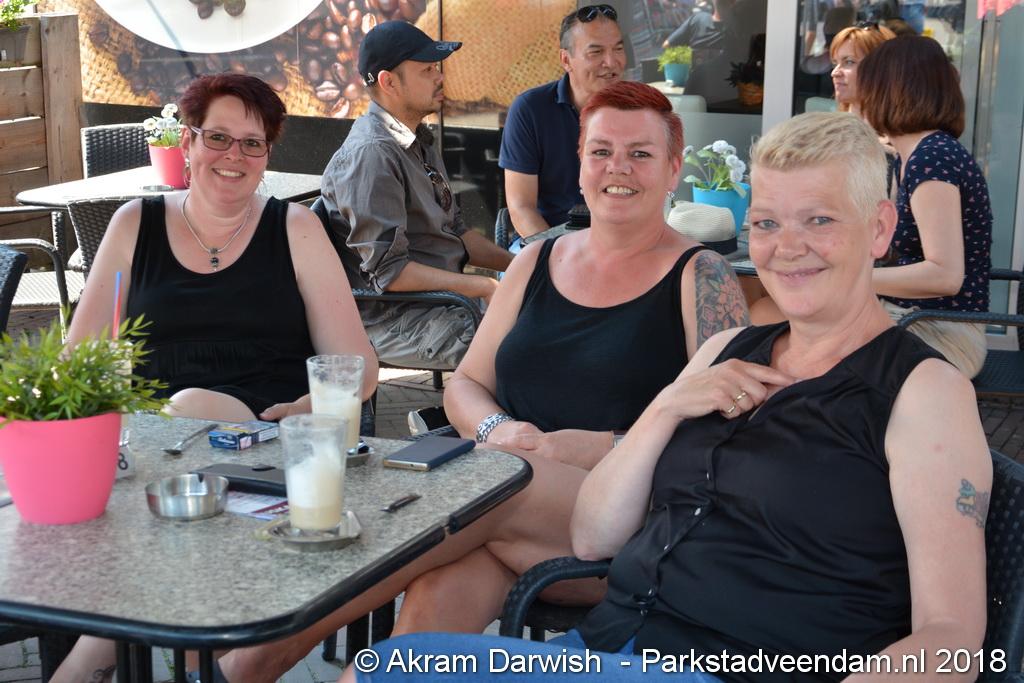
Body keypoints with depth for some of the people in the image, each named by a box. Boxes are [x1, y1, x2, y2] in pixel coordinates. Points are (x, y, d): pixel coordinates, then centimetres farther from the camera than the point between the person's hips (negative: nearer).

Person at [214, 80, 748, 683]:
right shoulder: (539, 262, 18)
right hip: (508, 506, 4)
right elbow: (465, 385, 20)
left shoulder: (703, 278, 4)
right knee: (441, 593, -32)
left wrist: (602, 448, -16)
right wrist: (495, 429, -4)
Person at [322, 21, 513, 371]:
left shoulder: (418, 142, 17)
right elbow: (387, 271, -22)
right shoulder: (371, 154, -17)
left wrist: (515, 264, 9)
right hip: (391, 320, -10)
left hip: (440, 297, 10)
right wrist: (481, 287, -21)